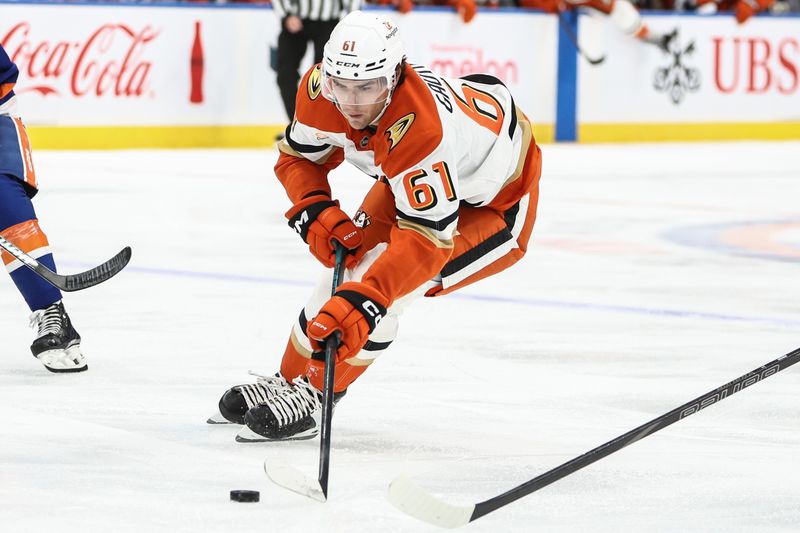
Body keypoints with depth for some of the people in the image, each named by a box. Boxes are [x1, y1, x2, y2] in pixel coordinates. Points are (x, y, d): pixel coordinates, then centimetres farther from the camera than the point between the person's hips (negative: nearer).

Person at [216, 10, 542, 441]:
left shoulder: (419, 127, -44)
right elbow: (297, 155, -2)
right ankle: (289, 379, 24)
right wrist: (314, 210, -21)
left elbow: (425, 235, -45)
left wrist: (364, 301, -53)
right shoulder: (321, 89, -23)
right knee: (345, 263, 4)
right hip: (408, 179, 7)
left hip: (491, 203, -7)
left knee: (381, 282, -22)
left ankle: (311, 395, -8)